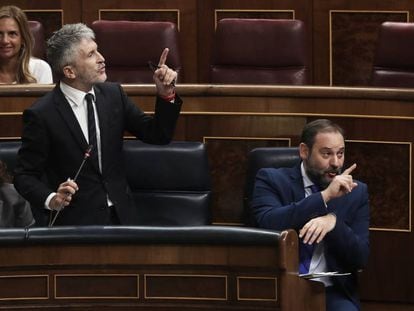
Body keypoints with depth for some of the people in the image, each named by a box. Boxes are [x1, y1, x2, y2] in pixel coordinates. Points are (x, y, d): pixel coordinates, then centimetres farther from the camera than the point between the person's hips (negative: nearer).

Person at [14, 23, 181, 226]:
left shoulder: (113, 94, 6)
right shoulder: (41, 115, -8)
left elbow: (158, 136, 10)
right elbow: (24, 176, -3)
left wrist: (165, 94, -6)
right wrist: (51, 200, -22)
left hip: (121, 216, 5)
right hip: (76, 221, -5)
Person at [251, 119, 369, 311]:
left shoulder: (356, 192, 10)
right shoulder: (272, 180, 4)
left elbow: (360, 257, 2)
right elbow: (268, 223, -16)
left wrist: (334, 221, -16)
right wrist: (324, 196, -18)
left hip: (332, 292, 2)